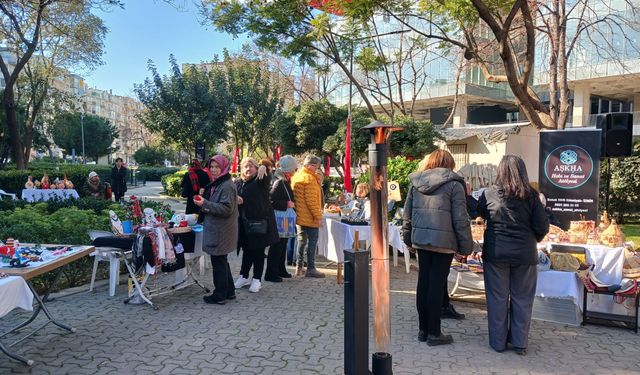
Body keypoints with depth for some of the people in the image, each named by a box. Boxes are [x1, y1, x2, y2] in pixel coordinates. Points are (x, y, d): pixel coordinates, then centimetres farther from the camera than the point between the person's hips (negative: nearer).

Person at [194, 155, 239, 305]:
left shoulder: (226, 186, -17)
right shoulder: (216, 184, 14)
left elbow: (226, 208, -23)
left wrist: (205, 204, -25)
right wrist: (204, 206, 2)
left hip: (221, 231, -10)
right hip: (216, 229, 10)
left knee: (218, 262, -1)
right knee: (222, 261, 17)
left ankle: (220, 295, 10)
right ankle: (229, 291, 28)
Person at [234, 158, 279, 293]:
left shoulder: (260, 180, -5)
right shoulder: (238, 183, 9)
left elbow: (266, 175, -27)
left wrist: (264, 168, -51)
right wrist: (235, 199, -5)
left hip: (260, 222, -4)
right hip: (244, 223, 4)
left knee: (258, 251, 2)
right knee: (246, 250, 14)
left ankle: (257, 279, 13)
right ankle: (244, 276, 29)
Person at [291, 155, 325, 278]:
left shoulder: (296, 176, 13)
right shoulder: (309, 178, -16)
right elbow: (311, 200, -20)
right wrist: (318, 216, -16)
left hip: (298, 216, 9)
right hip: (309, 217, -9)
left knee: (301, 240, 15)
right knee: (312, 241, -3)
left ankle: (299, 267, 20)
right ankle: (310, 269, -1)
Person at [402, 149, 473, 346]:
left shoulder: (415, 182, 8)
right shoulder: (454, 184, -5)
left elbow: (407, 213, 11)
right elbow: (461, 219, -8)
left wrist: (408, 238, 19)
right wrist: (466, 246, -2)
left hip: (420, 239, 5)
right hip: (443, 241, -4)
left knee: (423, 282, 12)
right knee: (437, 285, 1)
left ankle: (423, 329, 22)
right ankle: (434, 333, 9)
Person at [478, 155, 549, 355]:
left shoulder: (489, 194, -5)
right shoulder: (531, 195, -4)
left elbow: (480, 213, 13)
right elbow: (542, 226, -2)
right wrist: (531, 240, 16)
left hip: (496, 253, 0)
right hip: (524, 255, 1)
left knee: (498, 298, 8)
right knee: (522, 299, 12)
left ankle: (498, 342, 16)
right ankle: (519, 343, 19)